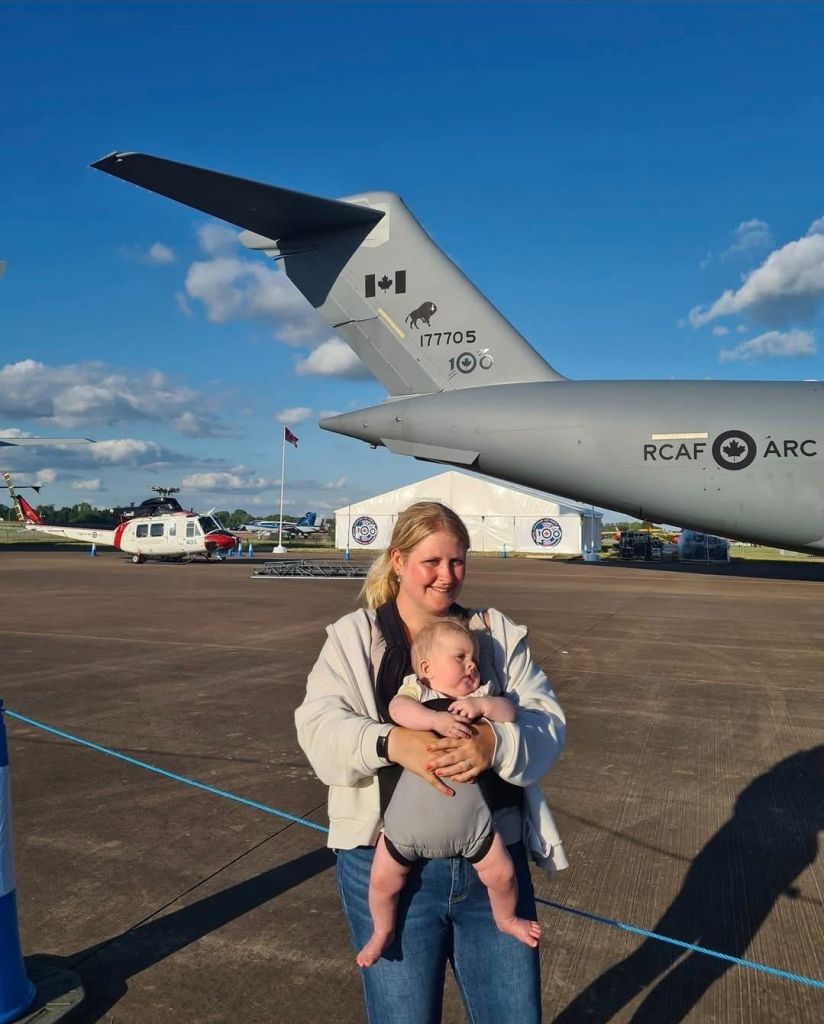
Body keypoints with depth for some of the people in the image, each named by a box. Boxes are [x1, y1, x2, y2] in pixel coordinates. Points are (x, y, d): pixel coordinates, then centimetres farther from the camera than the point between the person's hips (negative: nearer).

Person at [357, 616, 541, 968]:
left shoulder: (479, 699, 4)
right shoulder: (415, 690, -6)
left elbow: (510, 712, -10)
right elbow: (398, 708, -26)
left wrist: (481, 704, -26)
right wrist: (436, 719, -39)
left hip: (469, 821, 2)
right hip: (410, 818, -2)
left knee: (502, 873, 7)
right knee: (383, 880, 4)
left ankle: (506, 919, 40)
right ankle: (382, 931, 36)